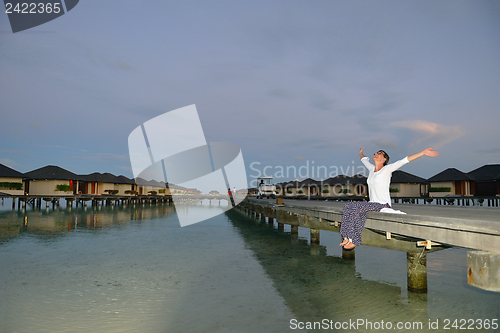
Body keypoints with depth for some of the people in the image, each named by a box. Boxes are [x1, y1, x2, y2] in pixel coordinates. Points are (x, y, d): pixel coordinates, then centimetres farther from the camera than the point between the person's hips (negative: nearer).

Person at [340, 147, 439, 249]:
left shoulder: (387, 169, -3)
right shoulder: (372, 168, 16)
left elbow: (404, 160, -11)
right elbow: (365, 160, 37)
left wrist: (423, 152, -18)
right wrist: (361, 154, 56)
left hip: (383, 205, -7)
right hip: (372, 203, 7)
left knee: (355, 207, -28)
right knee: (348, 206, -18)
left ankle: (354, 240, -20)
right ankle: (348, 237, -17)